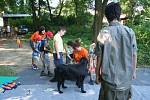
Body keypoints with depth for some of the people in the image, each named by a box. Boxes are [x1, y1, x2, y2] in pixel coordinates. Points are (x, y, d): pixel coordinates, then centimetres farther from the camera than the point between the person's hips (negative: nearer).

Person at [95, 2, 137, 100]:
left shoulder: (104, 33, -11)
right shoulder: (130, 32, -5)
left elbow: (100, 57, -7)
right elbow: (134, 55, 1)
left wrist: (98, 74, 6)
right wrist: (133, 71, 15)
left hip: (109, 77, -2)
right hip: (126, 77, 2)